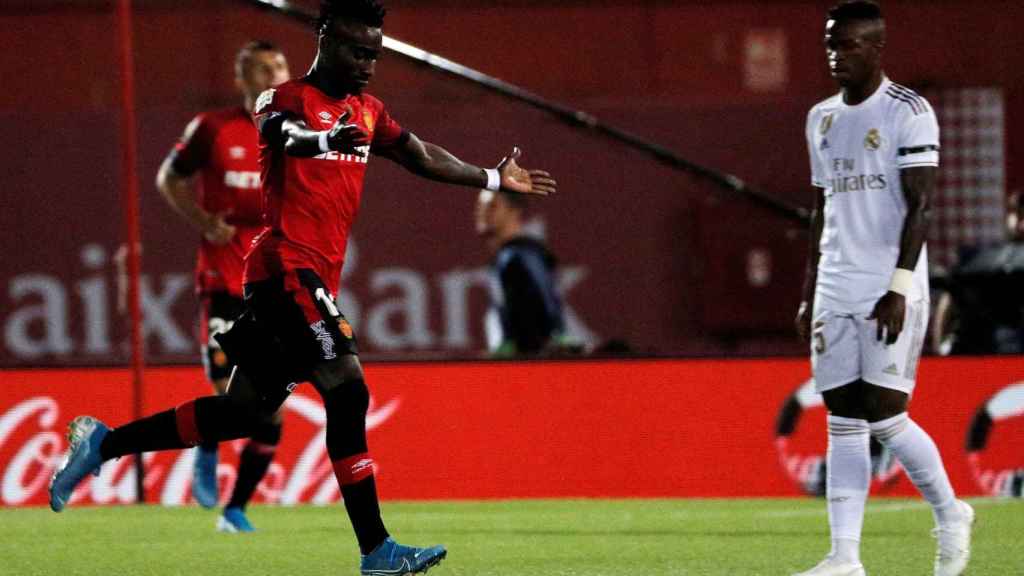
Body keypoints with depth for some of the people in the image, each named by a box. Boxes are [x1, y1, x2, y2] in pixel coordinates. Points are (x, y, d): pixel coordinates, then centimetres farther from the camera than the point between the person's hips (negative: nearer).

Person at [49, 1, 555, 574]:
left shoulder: (367, 112, 18)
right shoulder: (286, 99, -6)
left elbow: (421, 157, 31)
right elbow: (275, 127, -29)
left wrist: (493, 179, 37)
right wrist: (324, 138, -47)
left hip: (315, 280, 9)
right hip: (288, 269, -9)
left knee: (245, 410, 9)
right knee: (348, 391, -15)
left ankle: (103, 442, 18)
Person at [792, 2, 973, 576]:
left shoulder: (908, 113, -7)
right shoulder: (822, 119, 15)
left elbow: (919, 205, -12)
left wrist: (899, 289, -19)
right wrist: (809, 293, 16)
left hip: (890, 288, -6)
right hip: (837, 288, 6)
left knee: (884, 413, -11)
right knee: (844, 421, 1)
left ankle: (950, 513, 11)